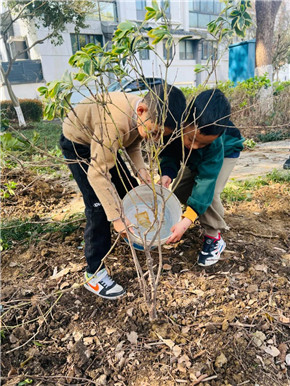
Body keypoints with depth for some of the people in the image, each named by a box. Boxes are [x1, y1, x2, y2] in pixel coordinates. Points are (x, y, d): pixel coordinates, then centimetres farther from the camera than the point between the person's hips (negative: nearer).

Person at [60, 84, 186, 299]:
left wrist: (140, 168, -14)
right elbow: (98, 174, -40)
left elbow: (133, 143, 1)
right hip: (77, 143, -7)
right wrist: (116, 217, -38)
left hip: (102, 142, 8)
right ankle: (94, 274, -4)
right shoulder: (114, 122, -43)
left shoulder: (143, 113, -18)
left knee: (130, 190, 8)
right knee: (98, 206, -15)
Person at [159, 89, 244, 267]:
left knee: (209, 192, -27)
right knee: (179, 189, -4)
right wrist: (167, 173, -43)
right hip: (195, 159, 5)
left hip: (227, 151, -5)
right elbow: (169, 153, -20)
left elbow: (205, 182, -43)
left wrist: (187, 221, -49)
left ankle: (215, 238, -6)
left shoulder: (215, 145, -44)